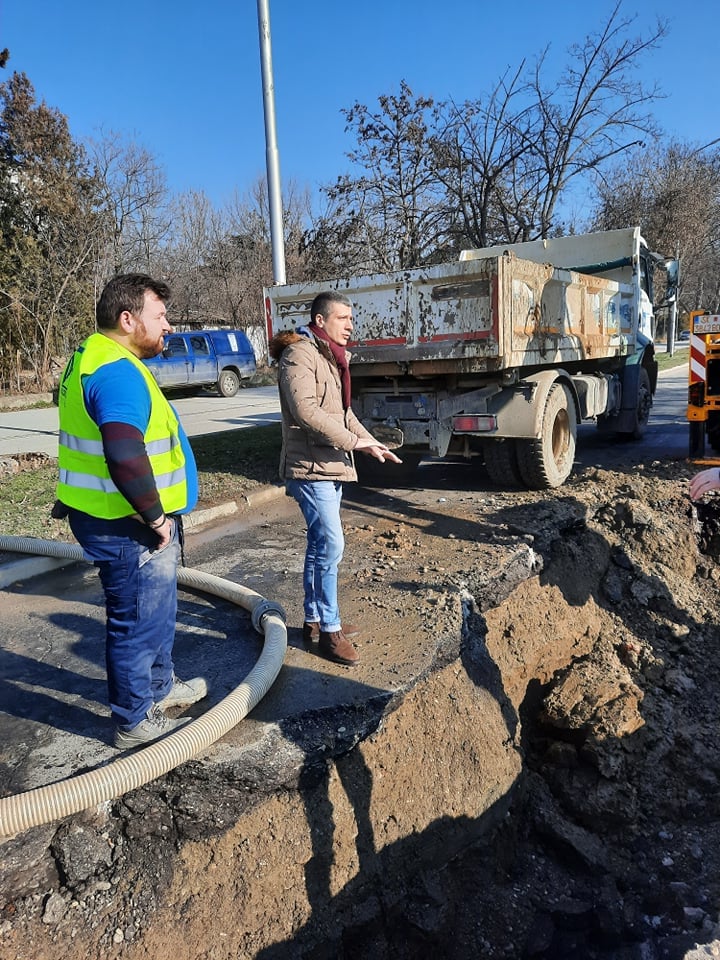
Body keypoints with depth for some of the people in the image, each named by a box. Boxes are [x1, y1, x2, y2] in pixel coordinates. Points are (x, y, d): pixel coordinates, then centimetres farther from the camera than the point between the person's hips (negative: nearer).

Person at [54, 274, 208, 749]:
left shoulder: (94, 357, 11)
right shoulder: (118, 373, -24)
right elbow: (125, 459, -36)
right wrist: (156, 517, -24)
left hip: (118, 519, 11)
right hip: (128, 529, -11)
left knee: (157, 611, 25)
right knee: (139, 623, 6)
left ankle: (159, 686, 45)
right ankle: (135, 722, 24)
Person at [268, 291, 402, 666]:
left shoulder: (331, 357, 18)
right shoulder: (299, 354, -13)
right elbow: (305, 410, -25)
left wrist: (371, 442, 9)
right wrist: (354, 442, -24)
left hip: (332, 464, 10)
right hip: (310, 466, -10)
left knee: (319, 545, 14)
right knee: (330, 545, -10)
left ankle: (314, 620, 26)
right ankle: (329, 630, 1)